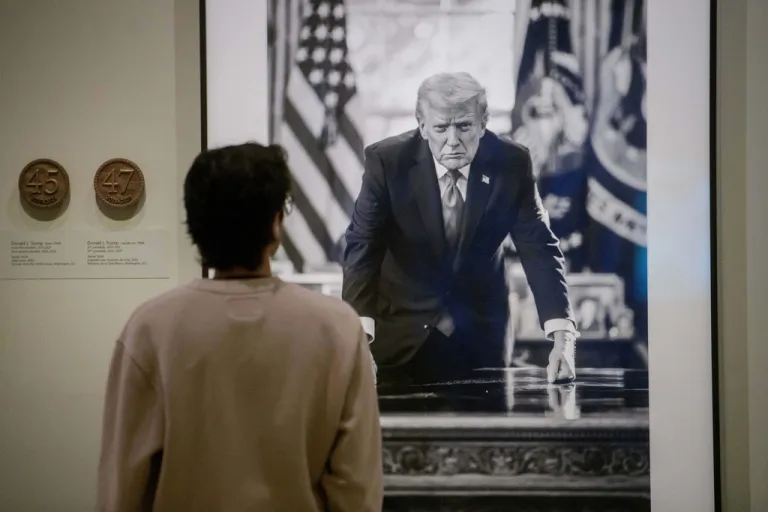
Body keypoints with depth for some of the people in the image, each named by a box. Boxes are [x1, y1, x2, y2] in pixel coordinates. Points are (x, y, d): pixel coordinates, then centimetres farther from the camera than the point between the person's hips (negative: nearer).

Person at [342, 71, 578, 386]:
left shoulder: (511, 163, -14)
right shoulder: (386, 161, -18)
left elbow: (539, 248, -15)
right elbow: (362, 246, -20)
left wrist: (562, 337, -28)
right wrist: (359, 333, -36)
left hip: (479, 331, 2)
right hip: (404, 328, -1)